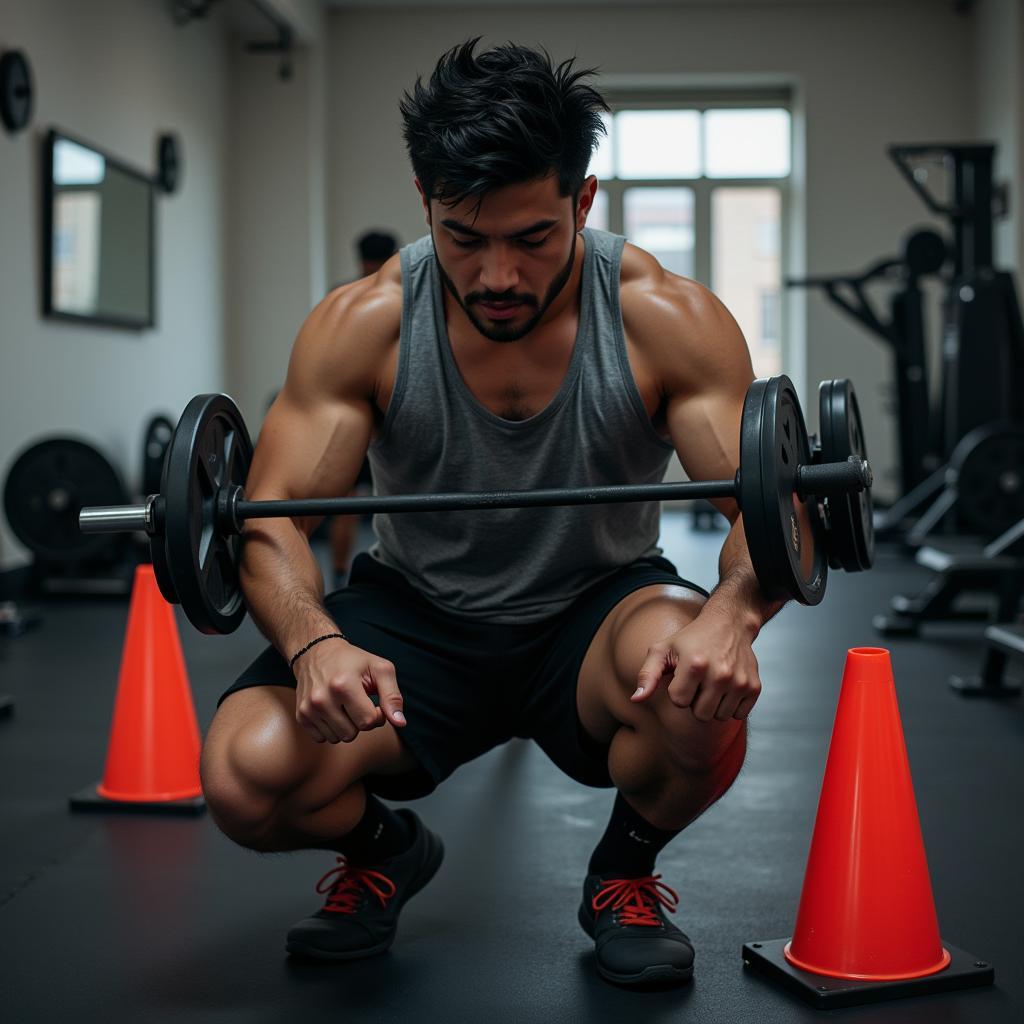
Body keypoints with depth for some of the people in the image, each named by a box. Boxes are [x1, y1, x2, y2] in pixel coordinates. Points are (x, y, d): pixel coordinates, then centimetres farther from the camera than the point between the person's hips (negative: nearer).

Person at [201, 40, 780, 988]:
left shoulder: (666, 320, -16)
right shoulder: (362, 325, -14)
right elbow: (272, 514, -16)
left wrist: (731, 612, -42)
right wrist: (312, 641, -39)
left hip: (594, 618, 0)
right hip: (415, 621, 1)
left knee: (705, 688, -36)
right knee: (245, 776, -25)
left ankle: (626, 871, 0)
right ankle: (384, 849, 13)